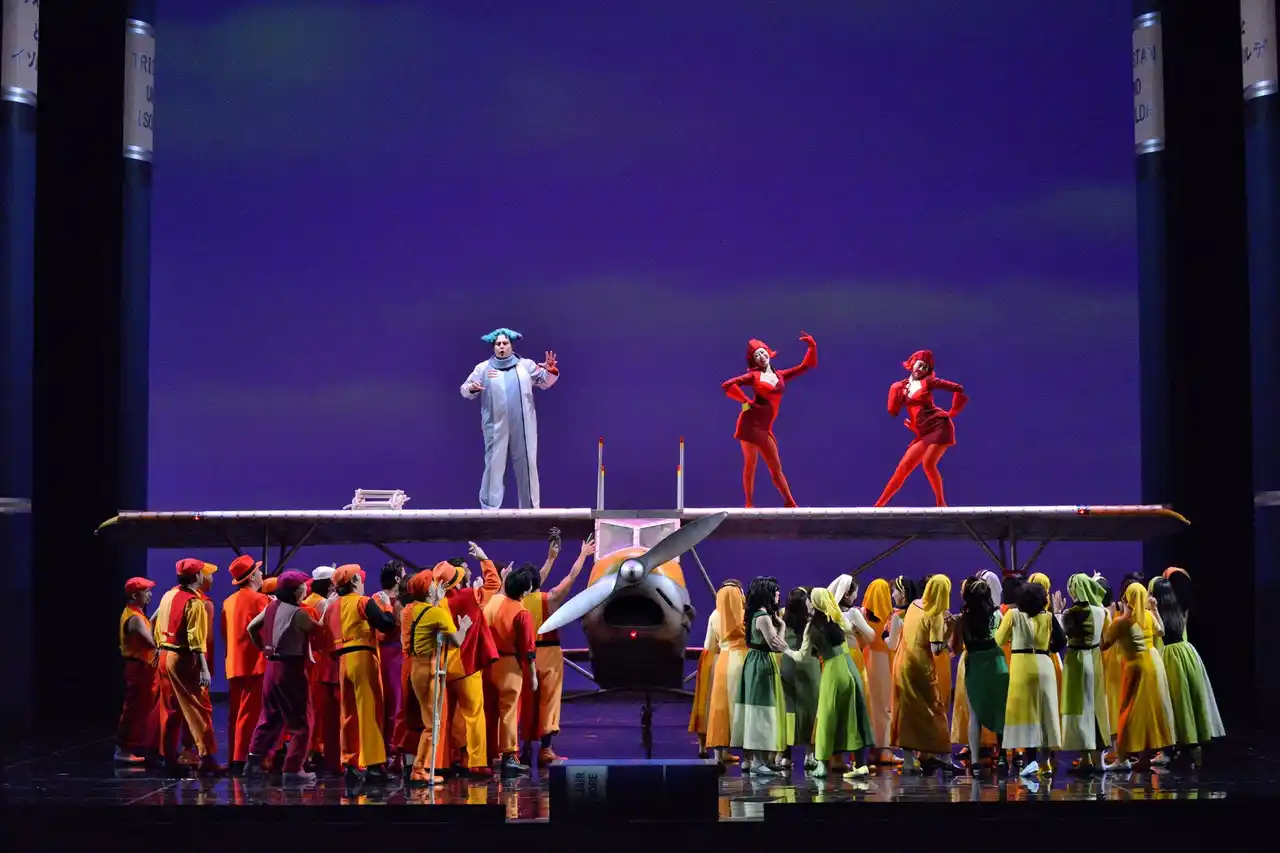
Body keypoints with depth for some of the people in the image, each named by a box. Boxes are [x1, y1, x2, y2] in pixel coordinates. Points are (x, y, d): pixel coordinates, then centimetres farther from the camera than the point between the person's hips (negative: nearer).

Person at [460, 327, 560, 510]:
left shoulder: (526, 365, 8)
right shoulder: (483, 368, 5)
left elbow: (545, 382, 10)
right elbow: (465, 390, 5)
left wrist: (551, 371, -11)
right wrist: (471, 388, -19)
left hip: (523, 427, 1)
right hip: (496, 427, -1)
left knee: (527, 465, 7)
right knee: (495, 465, 0)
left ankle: (531, 509, 18)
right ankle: (489, 510, 5)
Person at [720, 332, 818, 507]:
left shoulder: (780, 376, 15)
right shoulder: (753, 376, 2)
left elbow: (807, 365, 19)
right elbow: (727, 385, -6)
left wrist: (812, 346, 7)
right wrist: (746, 401, -7)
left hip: (765, 428, 5)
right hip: (750, 423, -5)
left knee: (776, 466, 6)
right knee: (750, 463, -5)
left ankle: (789, 503, 6)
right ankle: (749, 504, -3)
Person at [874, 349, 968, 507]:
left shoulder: (928, 382, 2)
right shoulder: (901, 386, 14)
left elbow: (958, 388, -1)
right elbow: (893, 412, 8)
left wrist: (953, 412, 2)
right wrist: (896, 392, -5)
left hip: (939, 426, -5)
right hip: (923, 433, 5)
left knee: (928, 463, -20)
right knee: (904, 466, 1)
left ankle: (941, 503, -7)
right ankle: (879, 505, 2)